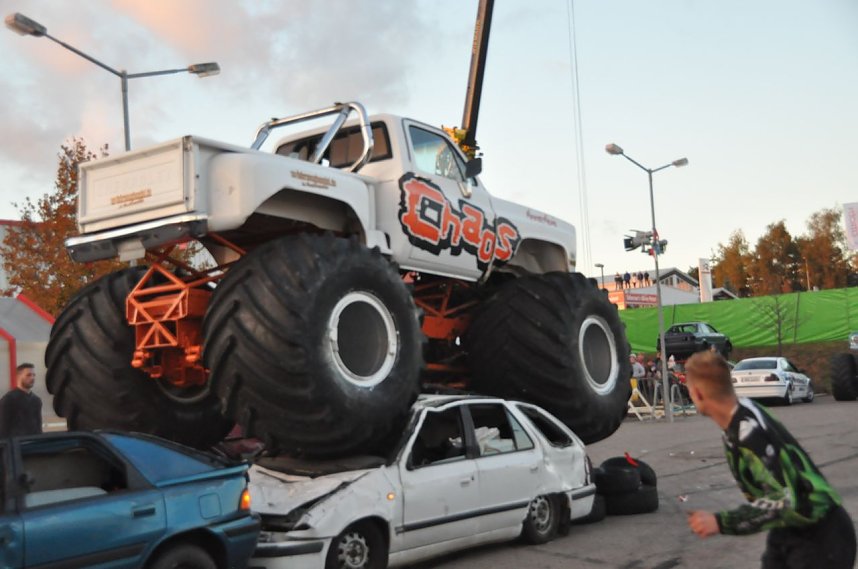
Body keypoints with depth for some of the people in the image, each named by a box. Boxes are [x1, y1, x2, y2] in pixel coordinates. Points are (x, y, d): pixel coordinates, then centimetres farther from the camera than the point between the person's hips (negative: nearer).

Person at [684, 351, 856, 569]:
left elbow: (783, 501, -33)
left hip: (822, 537, -8)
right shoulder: (743, 410, -6)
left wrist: (720, 522, -32)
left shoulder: (750, 431, -31)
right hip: (789, 530, 8)